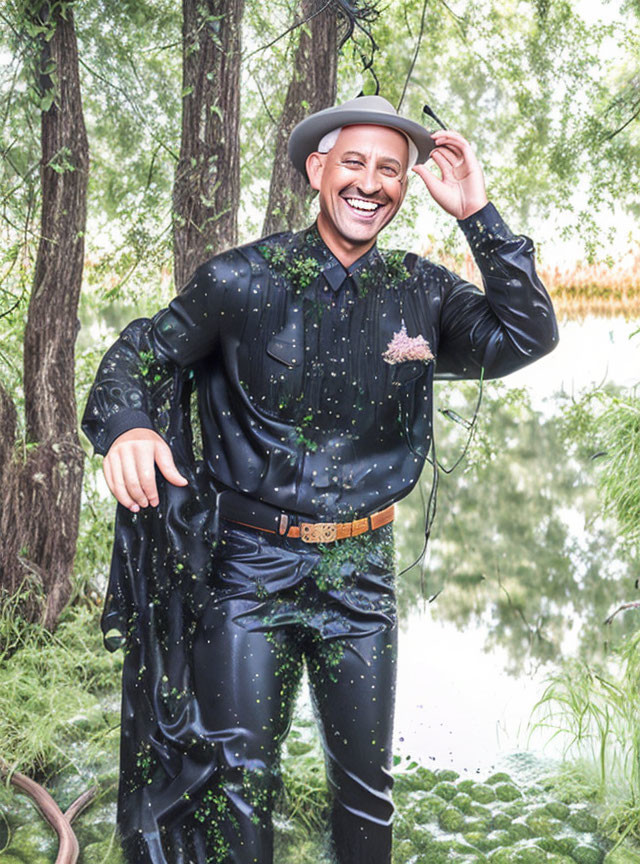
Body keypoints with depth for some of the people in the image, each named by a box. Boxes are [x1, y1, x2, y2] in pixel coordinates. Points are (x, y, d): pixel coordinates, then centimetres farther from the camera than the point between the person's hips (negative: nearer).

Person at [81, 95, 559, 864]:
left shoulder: (420, 292, 1)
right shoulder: (243, 278, -7)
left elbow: (526, 338, -8)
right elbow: (142, 353, -3)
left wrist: (477, 214, -14)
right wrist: (126, 425, -26)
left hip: (360, 570, 3)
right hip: (247, 564, -2)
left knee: (366, 781, 16)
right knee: (236, 781, 5)